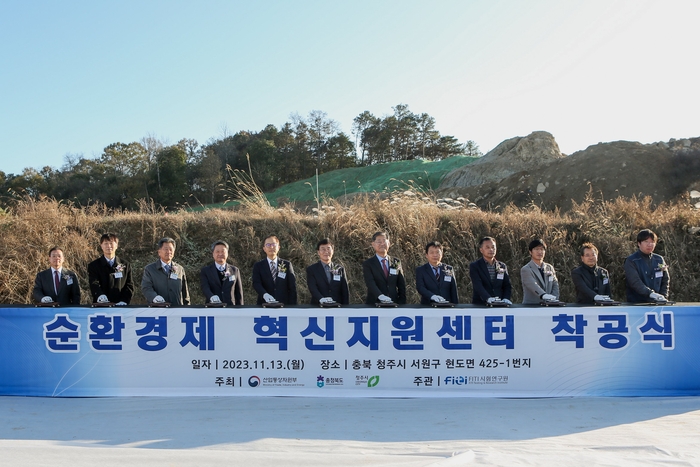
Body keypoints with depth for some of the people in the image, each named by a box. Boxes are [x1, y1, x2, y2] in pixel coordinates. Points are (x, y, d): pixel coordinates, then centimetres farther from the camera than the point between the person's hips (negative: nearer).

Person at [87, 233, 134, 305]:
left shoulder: (125, 265, 11)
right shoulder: (93, 266, 6)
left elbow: (129, 285, 5)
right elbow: (94, 284, -9)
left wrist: (124, 301, -13)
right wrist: (100, 295, -31)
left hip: (120, 307, 2)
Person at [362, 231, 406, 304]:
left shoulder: (396, 263, 15)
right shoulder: (367, 264, 4)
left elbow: (401, 286, 15)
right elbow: (370, 283, -11)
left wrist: (401, 303, 2)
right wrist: (380, 296, -28)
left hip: (394, 304, 3)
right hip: (374, 305, -2)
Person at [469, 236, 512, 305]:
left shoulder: (502, 266, 15)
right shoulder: (474, 266, 2)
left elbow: (507, 286, 12)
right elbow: (478, 286, -11)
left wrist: (506, 299, -8)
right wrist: (488, 298, -26)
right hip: (481, 305, -3)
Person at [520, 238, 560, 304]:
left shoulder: (550, 268, 18)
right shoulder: (526, 269, -2)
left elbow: (555, 285, 11)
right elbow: (533, 285, -18)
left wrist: (553, 299, -8)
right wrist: (543, 295, -36)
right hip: (531, 306, -4)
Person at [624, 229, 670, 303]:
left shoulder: (659, 260, 13)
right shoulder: (631, 261, -4)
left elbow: (665, 280, 14)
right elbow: (635, 282, -16)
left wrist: (663, 297, -1)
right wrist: (650, 293, -28)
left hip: (657, 303, 5)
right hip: (637, 303, -4)